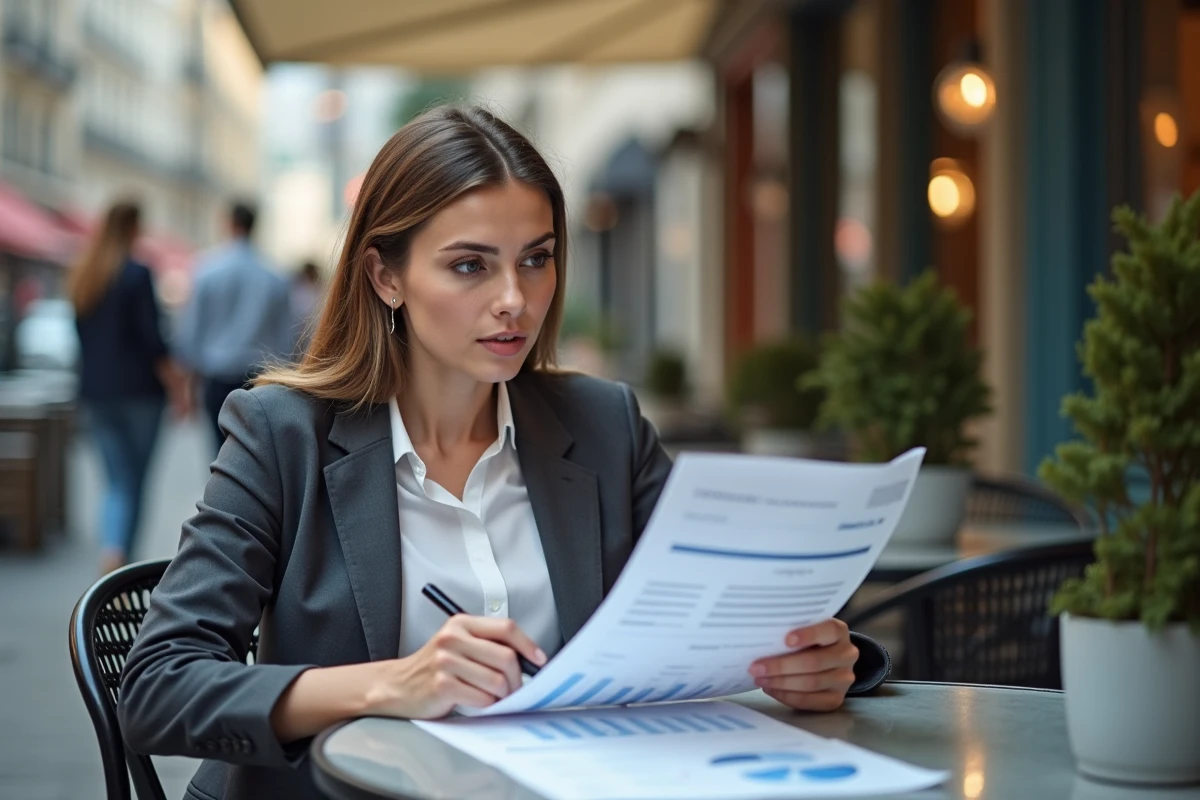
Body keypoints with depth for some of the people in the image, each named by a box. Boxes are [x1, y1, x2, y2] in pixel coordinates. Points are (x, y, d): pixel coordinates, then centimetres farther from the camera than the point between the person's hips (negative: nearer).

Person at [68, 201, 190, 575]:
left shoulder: (80, 277, 8)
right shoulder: (137, 274, -11)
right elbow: (152, 339, -15)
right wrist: (176, 387, -9)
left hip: (96, 392, 5)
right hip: (138, 389, -5)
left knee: (117, 482, 7)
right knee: (136, 480, 6)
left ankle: (110, 554, -13)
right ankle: (120, 558, 3)